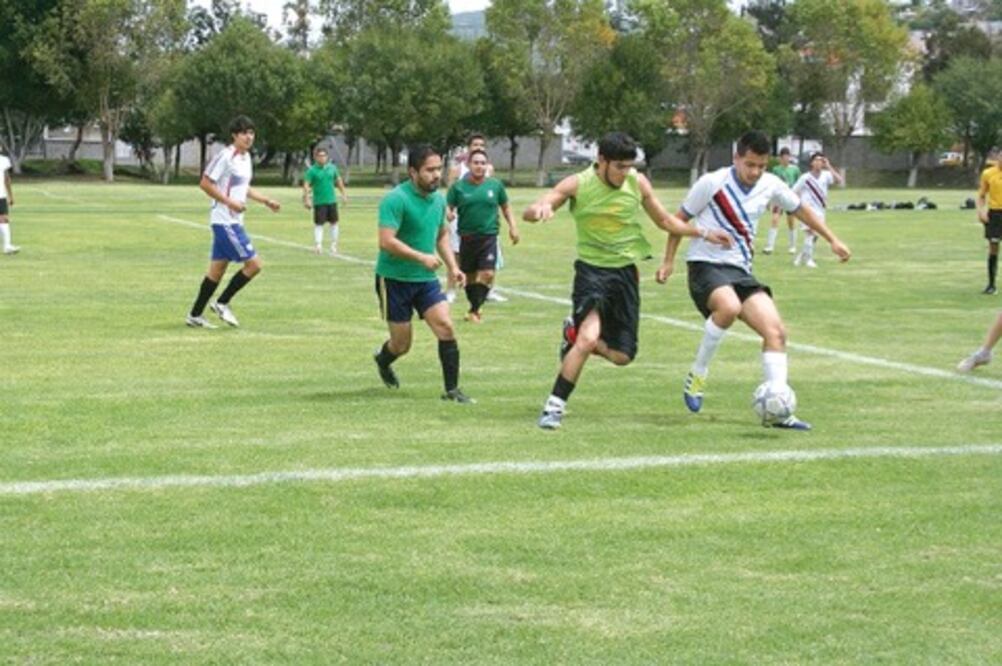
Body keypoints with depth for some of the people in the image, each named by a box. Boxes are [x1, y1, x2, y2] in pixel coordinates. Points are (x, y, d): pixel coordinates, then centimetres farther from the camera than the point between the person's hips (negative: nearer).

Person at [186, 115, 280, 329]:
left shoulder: (246, 157, 14)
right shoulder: (226, 156, -15)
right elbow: (205, 183, -17)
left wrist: (267, 201, 18)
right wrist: (230, 202, -21)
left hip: (234, 221, 9)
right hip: (224, 221, -9)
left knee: (217, 269, 11)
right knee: (254, 264, -10)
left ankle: (195, 315, 16)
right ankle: (222, 303, 1)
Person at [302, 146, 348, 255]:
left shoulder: (332, 168, 5)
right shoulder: (312, 170, -9)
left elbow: (338, 181, 17)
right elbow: (306, 185, -13)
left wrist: (343, 194, 16)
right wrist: (307, 200, -21)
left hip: (332, 200, 5)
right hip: (319, 202, -5)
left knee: (334, 222, 11)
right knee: (318, 224, -6)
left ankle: (334, 245, 21)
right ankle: (318, 245, -5)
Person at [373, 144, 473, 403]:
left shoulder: (439, 199, 6)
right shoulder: (396, 199, -19)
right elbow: (386, 241, -26)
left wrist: (452, 267, 9)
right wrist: (421, 257, -31)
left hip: (426, 279, 6)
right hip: (394, 279, -6)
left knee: (446, 327, -12)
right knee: (402, 344, 3)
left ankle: (452, 390, -4)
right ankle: (382, 360, 40)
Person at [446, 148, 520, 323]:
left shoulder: (495, 185, 5)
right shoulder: (458, 186, 0)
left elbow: (505, 207, 17)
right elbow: (448, 208, 2)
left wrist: (512, 226, 9)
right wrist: (449, 215, -21)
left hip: (489, 236, 0)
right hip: (467, 237, 0)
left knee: (487, 274, -14)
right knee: (470, 276, 9)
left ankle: (474, 310, -7)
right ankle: (475, 308, 28)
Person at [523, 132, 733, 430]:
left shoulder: (638, 183, -1)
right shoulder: (578, 184, -10)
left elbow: (665, 220, 14)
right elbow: (529, 214, -13)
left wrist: (703, 233, 4)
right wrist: (539, 210, -37)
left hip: (625, 271, 4)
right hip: (592, 268, -4)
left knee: (621, 355, 4)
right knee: (589, 338, -26)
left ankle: (574, 333, 33)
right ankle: (554, 406, -14)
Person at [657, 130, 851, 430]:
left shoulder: (771, 186, 3)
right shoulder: (712, 183, -10)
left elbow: (800, 210, 22)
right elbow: (680, 219, 2)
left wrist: (833, 240, 22)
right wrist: (668, 262, -1)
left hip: (741, 270, 6)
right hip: (706, 265, -6)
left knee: (776, 331, -10)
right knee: (729, 307, -37)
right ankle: (697, 374, -17)